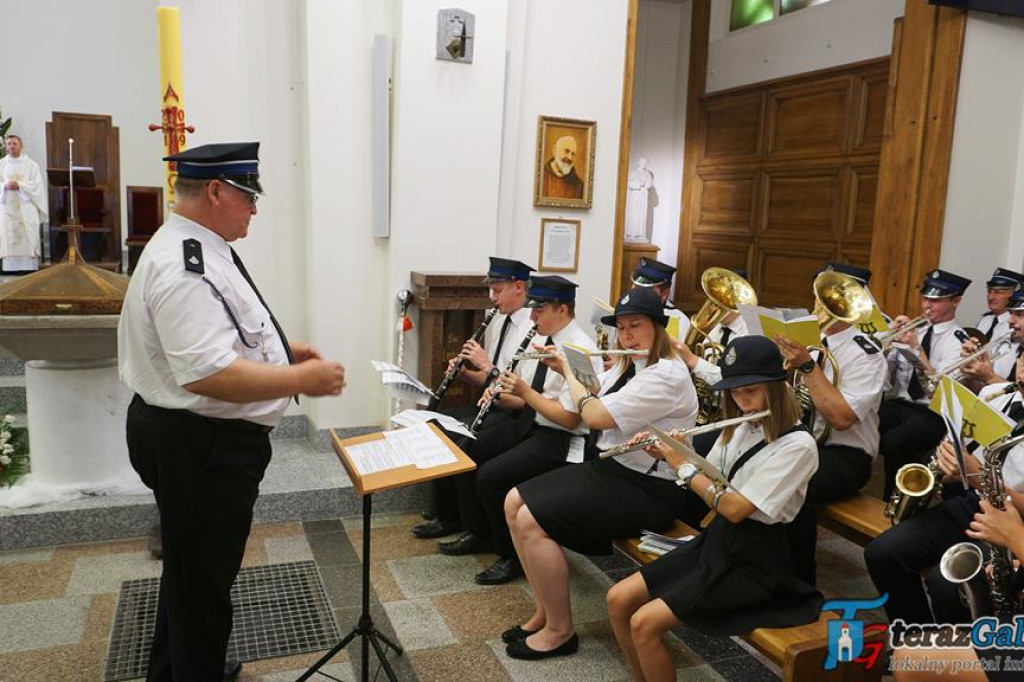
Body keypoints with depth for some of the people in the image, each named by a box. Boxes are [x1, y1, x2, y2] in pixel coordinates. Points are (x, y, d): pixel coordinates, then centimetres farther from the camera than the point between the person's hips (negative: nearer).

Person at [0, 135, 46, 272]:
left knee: (28, 235, -7)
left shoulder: (31, 164, 7)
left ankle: (29, 267, -8)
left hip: (26, 206, -2)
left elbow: (37, 184, 0)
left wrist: (19, 185, -13)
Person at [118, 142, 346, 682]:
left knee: (192, 568, 27)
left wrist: (282, 349, 13)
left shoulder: (197, 250, 10)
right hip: (199, 447, -11)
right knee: (204, 578, 7)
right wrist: (303, 380, -26)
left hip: (199, 439, 11)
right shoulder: (186, 267, -25)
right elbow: (209, 373, -33)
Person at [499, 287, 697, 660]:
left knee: (531, 521, -20)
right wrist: (564, 368, 3)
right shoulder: (627, 366, 10)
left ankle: (560, 630, -3)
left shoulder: (666, 376, -20)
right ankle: (545, 611, 9)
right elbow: (588, 397, 19)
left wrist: (570, 372, -9)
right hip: (607, 467, 10)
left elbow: (594, 415, -25)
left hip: (646, 489, -10)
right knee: (514, 502, 0)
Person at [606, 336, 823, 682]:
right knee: (618, 600, -3)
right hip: (716, 539, 8)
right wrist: (668, 456, -3)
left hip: (753, 560, -8)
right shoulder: (740, 427, 6)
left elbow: (734, 508, -24)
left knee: (645, 624, -19)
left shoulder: (797, 445, -18)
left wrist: (684, 465, -16)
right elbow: (706, 482, 14)